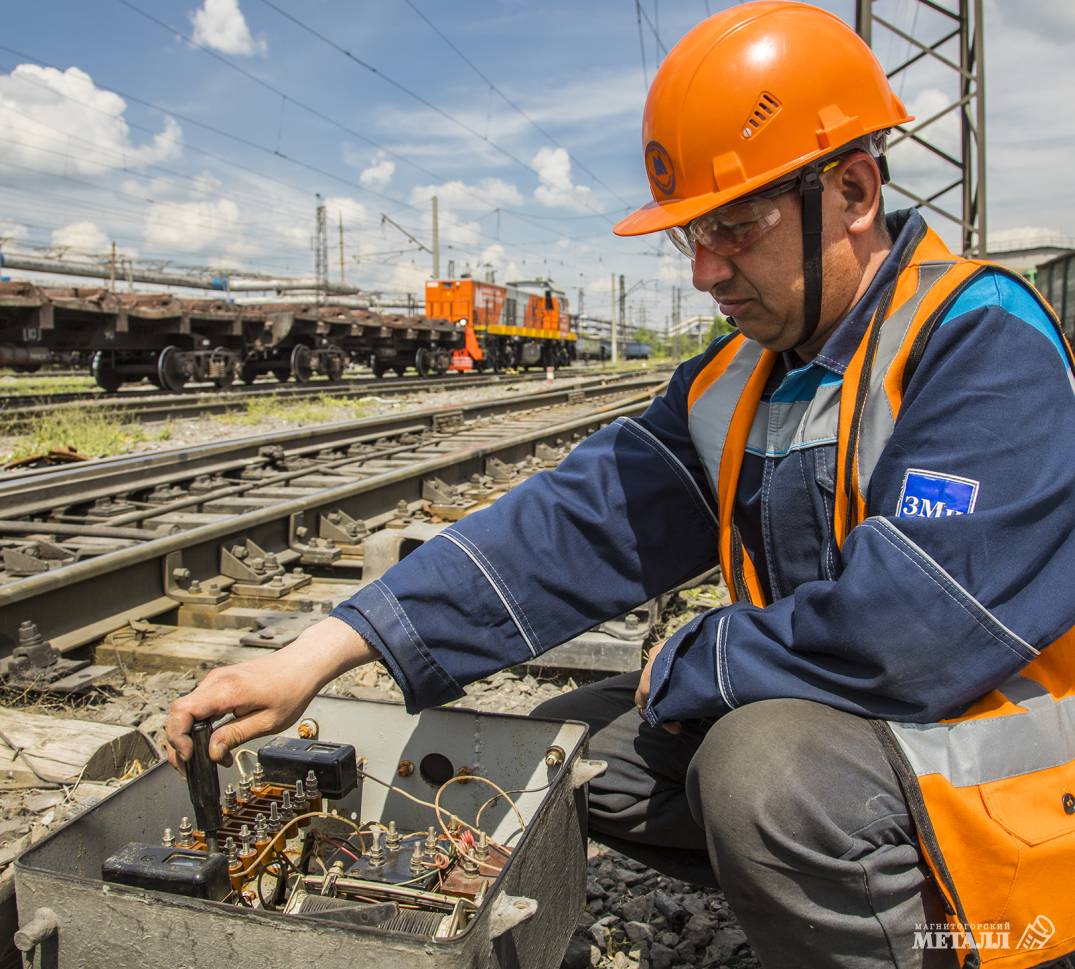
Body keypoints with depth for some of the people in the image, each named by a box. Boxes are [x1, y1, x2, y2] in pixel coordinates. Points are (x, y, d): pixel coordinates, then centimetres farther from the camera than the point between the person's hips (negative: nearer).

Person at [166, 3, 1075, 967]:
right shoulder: (741, 377, 1)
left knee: (764, 767, -34)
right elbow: (578, 520, -7)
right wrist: (325, 651, -15)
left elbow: (909, 628, -32)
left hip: (987, 749, -7)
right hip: (807, 712, 8)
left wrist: (682, 669, -14)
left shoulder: (983, 346, -21)